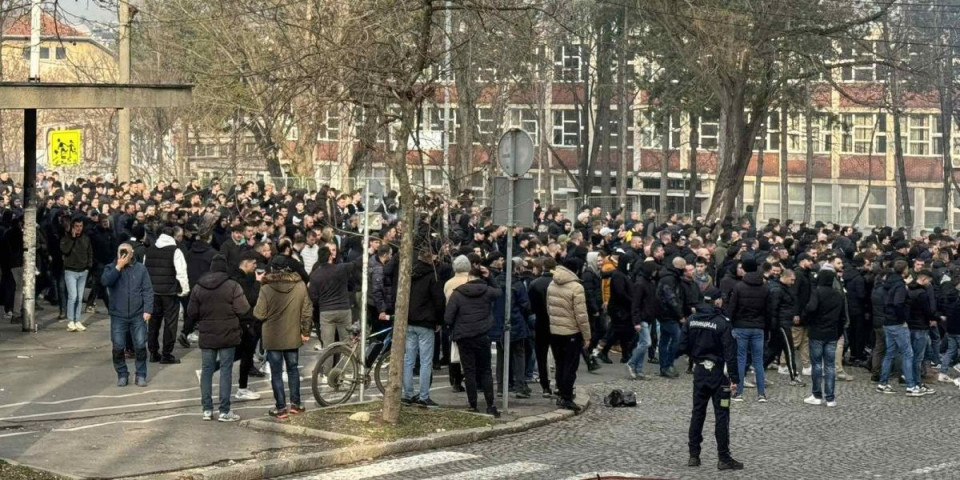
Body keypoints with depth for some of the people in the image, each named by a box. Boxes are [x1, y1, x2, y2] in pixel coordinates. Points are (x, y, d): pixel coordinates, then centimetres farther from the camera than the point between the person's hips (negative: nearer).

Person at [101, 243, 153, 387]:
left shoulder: (140, 269, 2)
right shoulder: (111, 268, 4)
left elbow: (148, 290, 0)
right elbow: (104, 281, -17)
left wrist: (147, 310, -8)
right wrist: (118, 267, -18)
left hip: (138, 315, 0)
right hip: (118, 316, 1)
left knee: (140, 346, -2)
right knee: (118, 347, 0)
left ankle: (141, 375, 10)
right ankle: (122, 375, 15)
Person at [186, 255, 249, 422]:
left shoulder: (198, 288, 1)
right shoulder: (233, 286, -11)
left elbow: (191, 313, 2)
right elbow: (243, 310, -14)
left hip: (206, 336, 3)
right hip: (228, 335, -3)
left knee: (207, 370, 11)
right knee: (226, 370, 2)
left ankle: (207, 410, 11)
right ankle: (224, 411, 1)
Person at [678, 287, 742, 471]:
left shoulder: (692, 320, 0)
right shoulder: (722, 323, -16)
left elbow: (683, 347, 4)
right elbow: (730, 352, -18)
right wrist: (734, 377, -14)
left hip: (699, 371, 5)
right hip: (717, 372, -5)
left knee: (697, 412, 12)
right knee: (721, 414, 0)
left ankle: (693, 455, 15)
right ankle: (723, 458, 2)